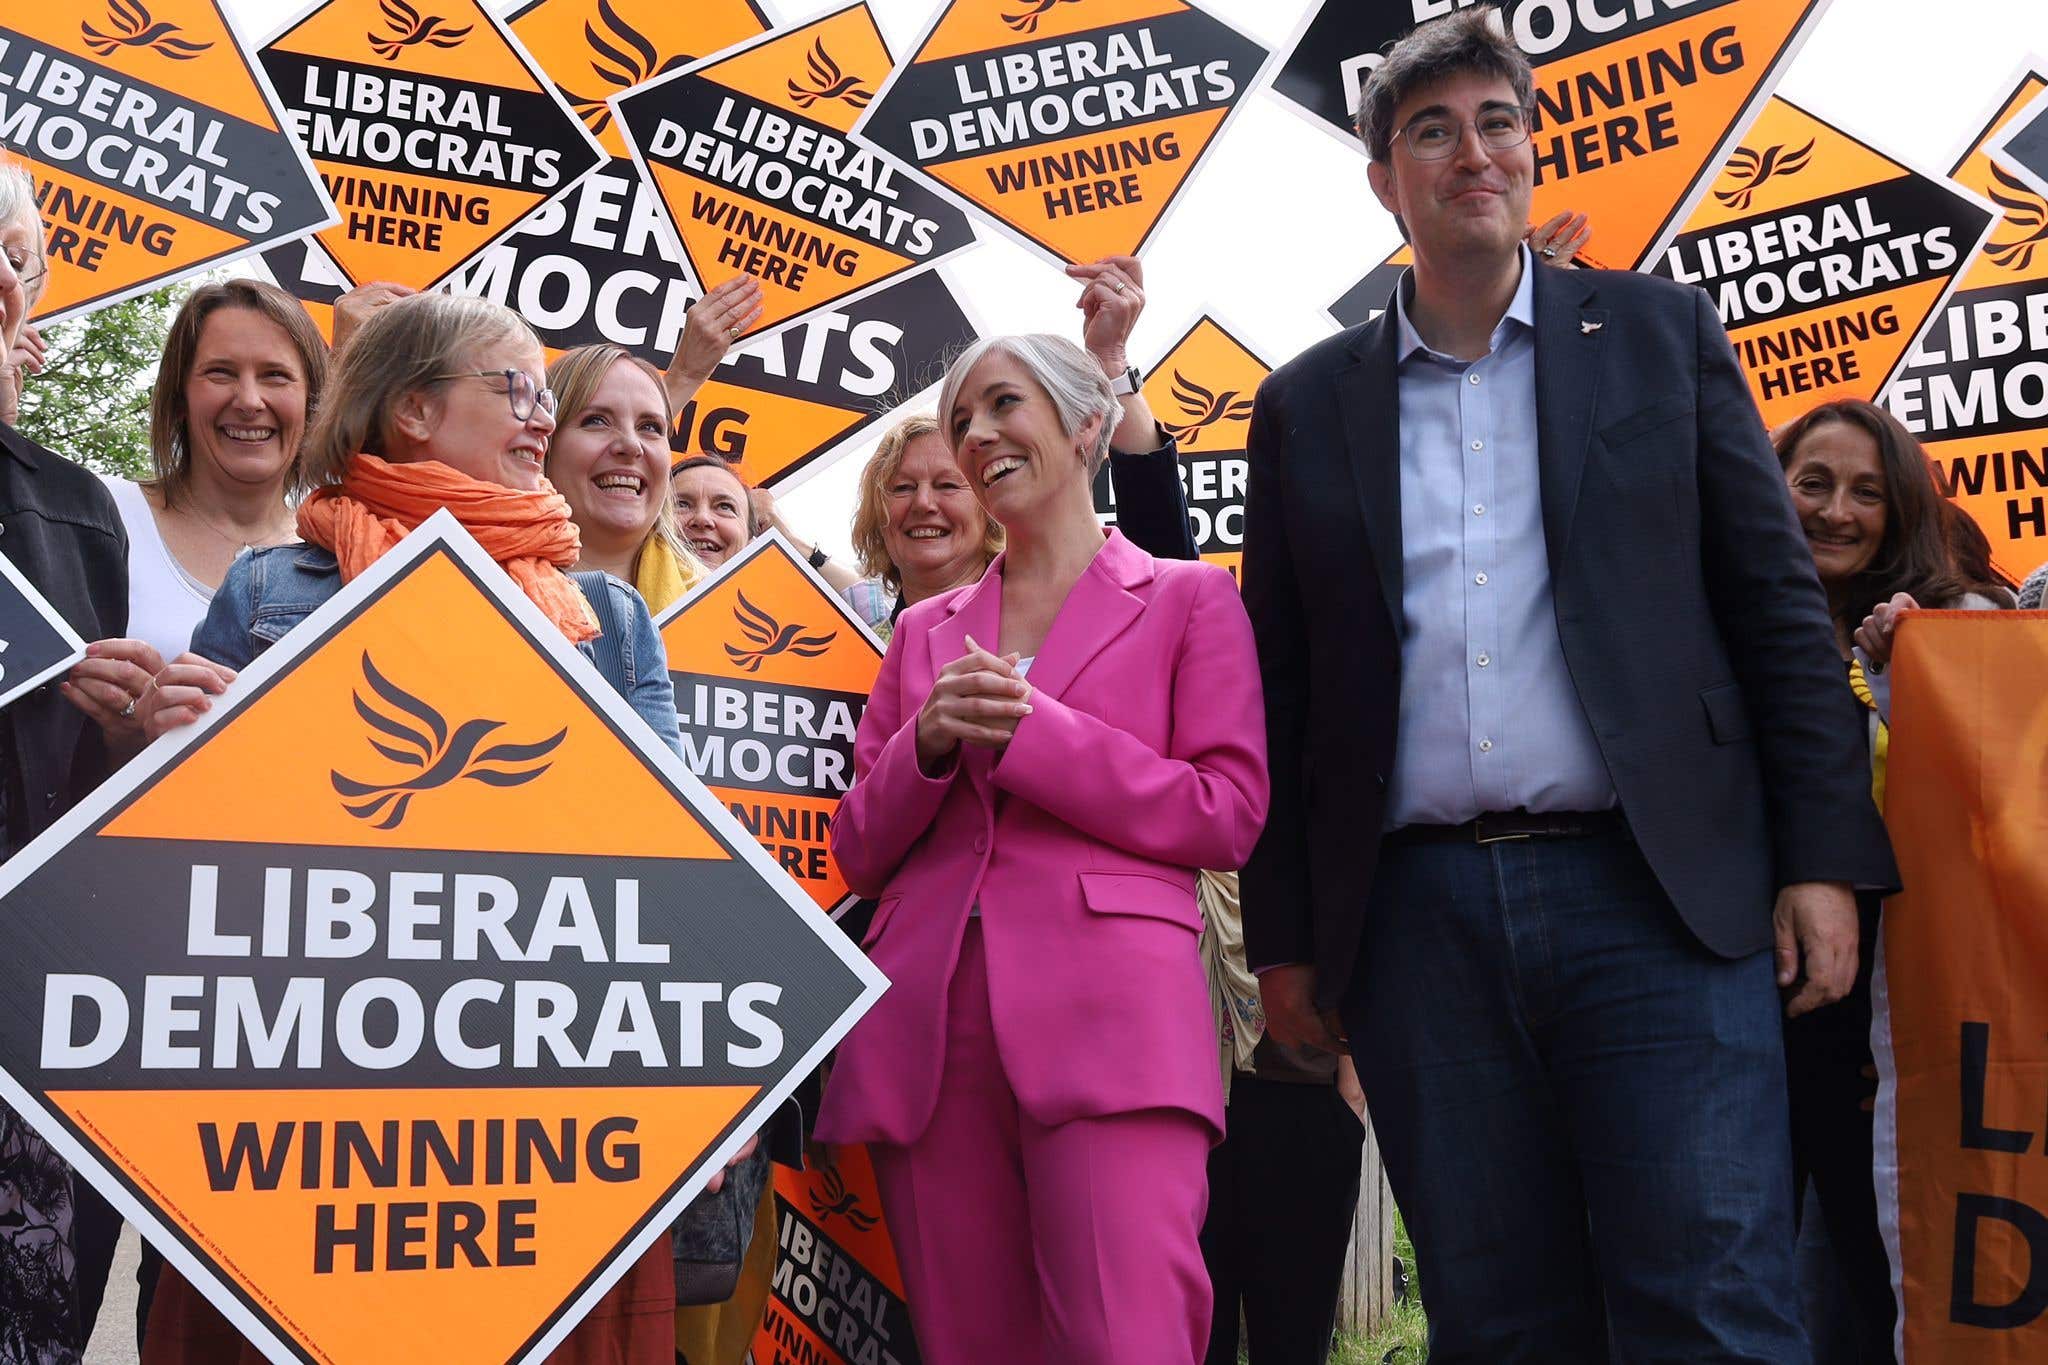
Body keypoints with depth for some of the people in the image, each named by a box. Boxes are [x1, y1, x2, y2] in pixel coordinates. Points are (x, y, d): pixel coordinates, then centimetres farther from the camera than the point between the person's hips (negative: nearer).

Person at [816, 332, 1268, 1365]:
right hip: (928, 1022, 4)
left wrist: (1032, 732, -7)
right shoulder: (924, 630, 22)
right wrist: (928, 743, -2)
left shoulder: (1188, 599, 11)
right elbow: (860, 854, 18)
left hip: (1106, 1013, -4)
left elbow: (1228, 815, 0)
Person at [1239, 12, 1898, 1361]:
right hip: (1419, 921, 2)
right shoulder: (1309, 404, 12)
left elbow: (1777, 602, 6)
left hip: (1655, 895, -1)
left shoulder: (1660, 331, 9)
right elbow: (1282, 683, 12)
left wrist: (1825, 856, -3)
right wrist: (1284, 937, 8)